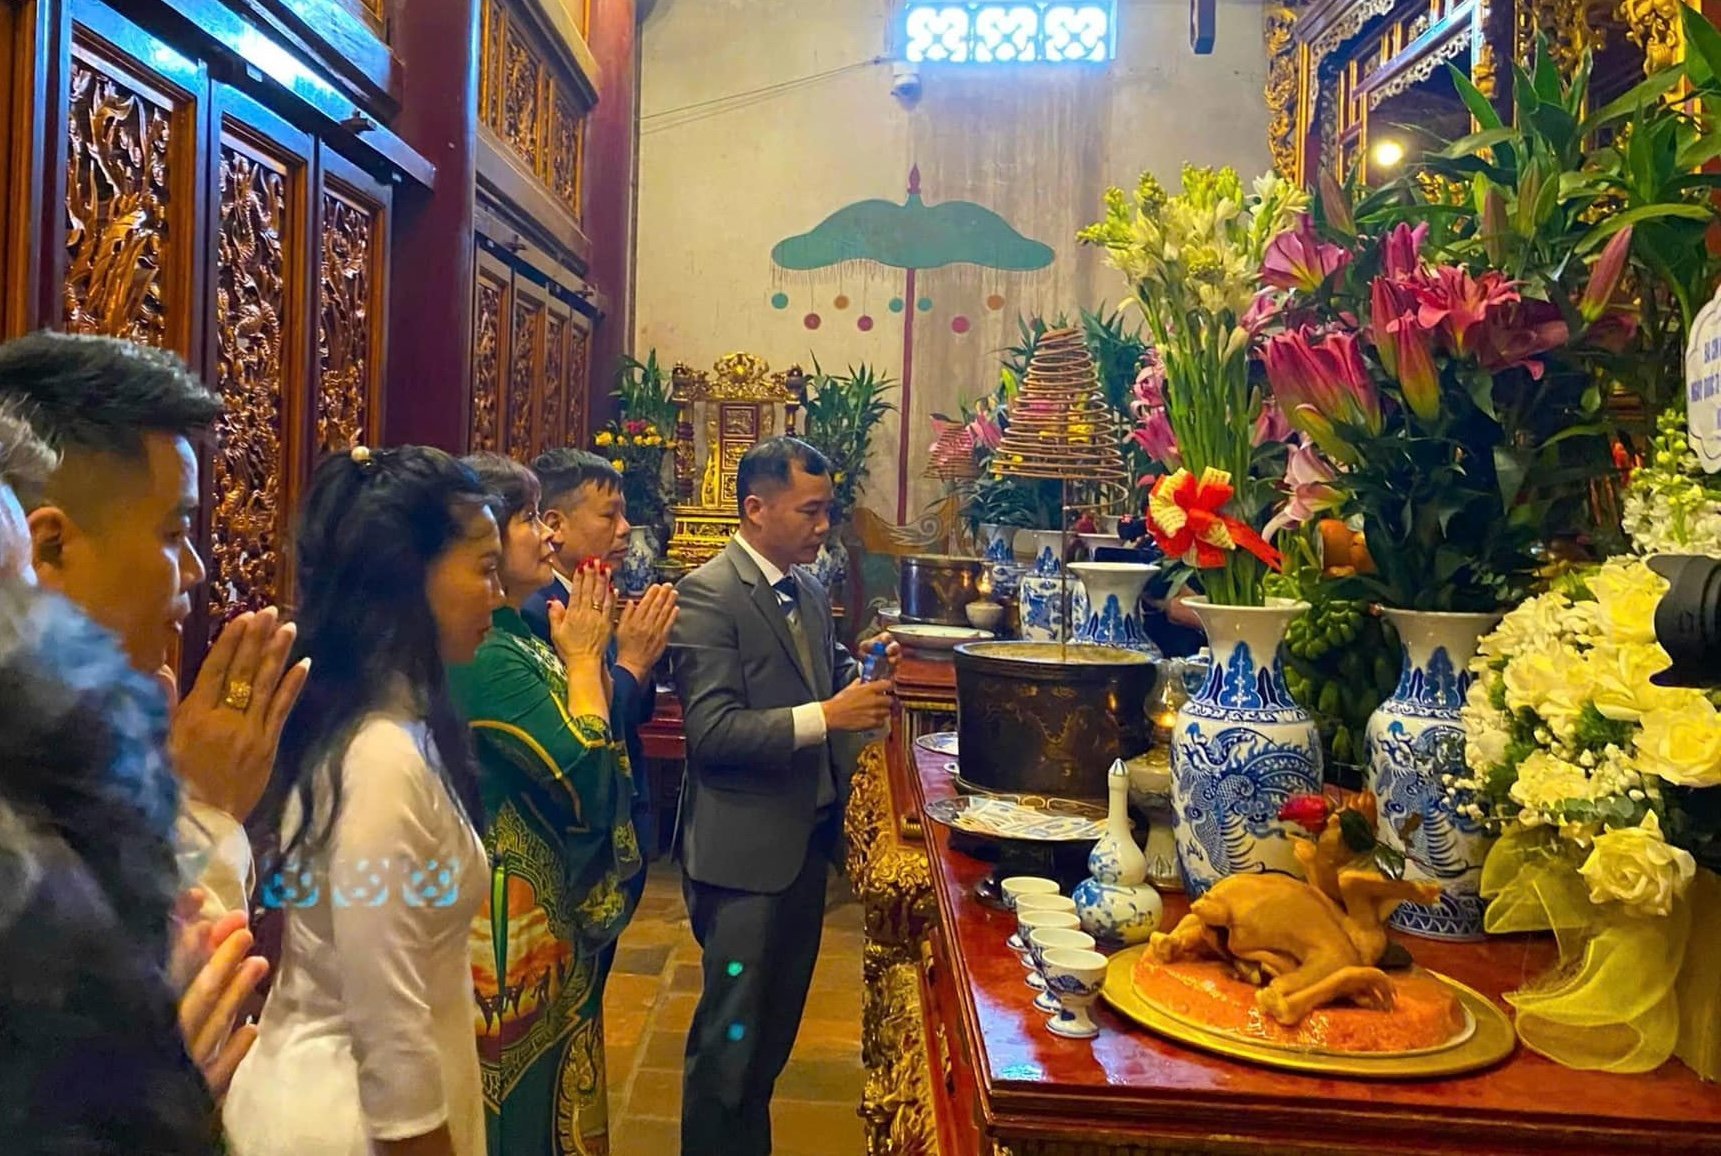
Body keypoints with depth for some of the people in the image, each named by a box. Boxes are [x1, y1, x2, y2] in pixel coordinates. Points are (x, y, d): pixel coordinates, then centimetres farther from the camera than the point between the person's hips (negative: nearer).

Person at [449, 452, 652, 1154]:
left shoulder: (514, 635, 7)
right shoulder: (482, 656, -23)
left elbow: (571, 746, 7)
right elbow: (586, 772, -25)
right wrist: (583, 657, -14)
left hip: (549, 901, 9)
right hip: (515, 913, -9)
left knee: (549, 1080, 23)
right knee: (521, 1099, 9)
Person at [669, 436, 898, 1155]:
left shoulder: (808, 589, 7)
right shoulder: (708, 595, -17)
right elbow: (711, 730, -24)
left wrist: (860, 670, -1)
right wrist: (825, 716, -29)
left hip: (807, 838, 8)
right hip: (746, 850, -8)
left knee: (775, 1024, 22)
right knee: (732, 1037, 6)